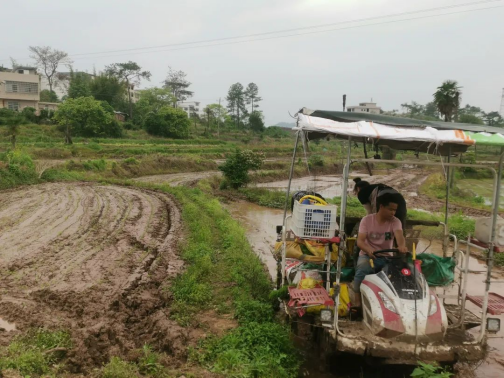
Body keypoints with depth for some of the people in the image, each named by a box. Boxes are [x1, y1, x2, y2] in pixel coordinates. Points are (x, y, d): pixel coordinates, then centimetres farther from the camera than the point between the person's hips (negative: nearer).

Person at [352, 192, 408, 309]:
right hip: (367, 255, -2)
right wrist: (368, 249, -38)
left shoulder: (395, 222, -1)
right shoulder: (367, 220, -5)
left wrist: (402, 246, -48)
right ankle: (357, 301, -27)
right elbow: (360, 241, -14)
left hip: (386, 257, 2)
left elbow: (399, 235, -23)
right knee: (362, 271, -35)